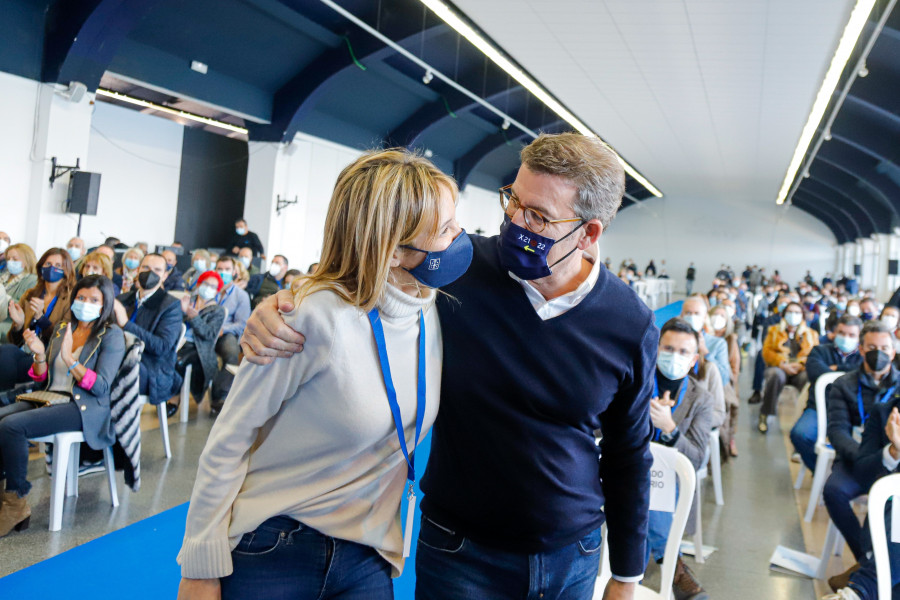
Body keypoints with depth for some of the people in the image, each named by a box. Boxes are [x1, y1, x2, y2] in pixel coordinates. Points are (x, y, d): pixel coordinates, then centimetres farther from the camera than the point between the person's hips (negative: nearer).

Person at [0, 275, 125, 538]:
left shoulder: (112, 335, -3)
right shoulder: (62, 327, 15)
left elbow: (101, 387, -13)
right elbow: (42, 378, 16)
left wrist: (69, 359, -24)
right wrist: (39, 354, -5)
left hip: (84, 407, -6)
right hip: (51, 398, 6)